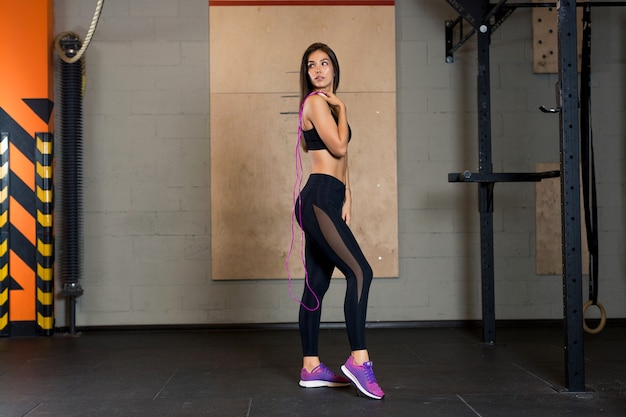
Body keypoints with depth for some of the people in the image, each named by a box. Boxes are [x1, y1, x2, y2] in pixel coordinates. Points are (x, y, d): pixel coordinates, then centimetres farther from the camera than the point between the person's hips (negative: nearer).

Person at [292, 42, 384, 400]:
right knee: (360, 271, -18)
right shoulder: (316, 101, -4)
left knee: (317, 285, 8)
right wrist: (341, 108, 2)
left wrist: (347, 198, 12)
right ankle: (359, 360, -19)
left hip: (327, 201, 10)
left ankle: (311, 368, 13)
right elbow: (339, 147, -12)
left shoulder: (327, 103, 24)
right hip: (319, 199, -10)